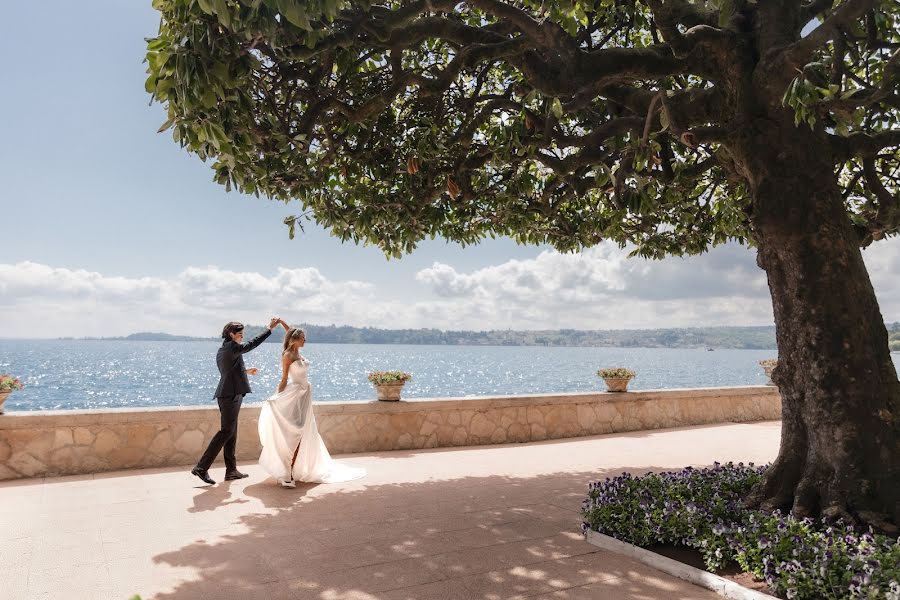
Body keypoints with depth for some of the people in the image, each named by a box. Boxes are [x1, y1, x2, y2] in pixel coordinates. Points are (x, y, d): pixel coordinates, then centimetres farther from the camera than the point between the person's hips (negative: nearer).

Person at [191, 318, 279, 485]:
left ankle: (231, 470, 16)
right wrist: (270, 328, -7)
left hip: (226, 394, 10)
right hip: (231, 394, -10)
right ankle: (201, 468, -9)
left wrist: (246, 371, 34)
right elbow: (252, 344, -11)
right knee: (226, 431, -9)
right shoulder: (232, 347, -10)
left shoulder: (221, 350, 18)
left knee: (231, 431, 11)